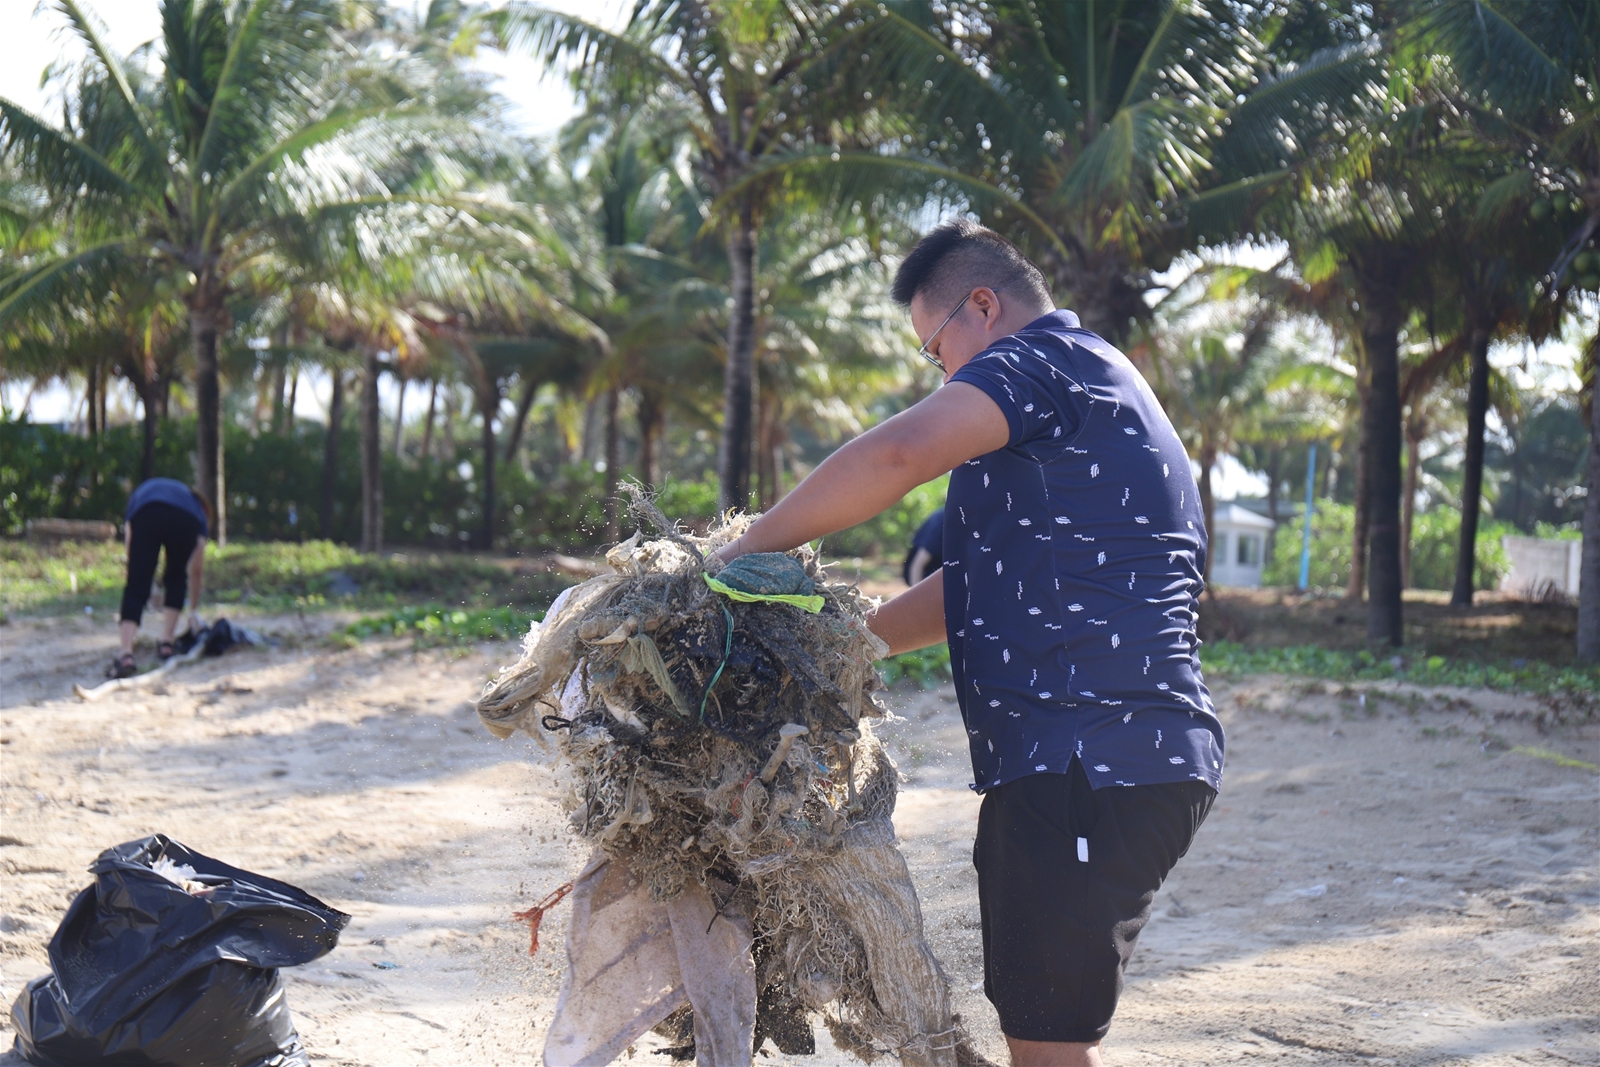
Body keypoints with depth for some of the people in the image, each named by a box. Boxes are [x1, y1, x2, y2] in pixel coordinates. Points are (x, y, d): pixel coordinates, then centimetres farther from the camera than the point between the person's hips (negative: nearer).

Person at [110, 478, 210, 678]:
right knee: (177, 579, 27)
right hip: (185, 522, 1)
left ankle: (126, 654, -15)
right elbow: (196, 571, 44)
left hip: (146, 518, 0)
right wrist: (194, 611, 54)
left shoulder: (142, 491, 45)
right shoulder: (196, 505, 41)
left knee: (136, 588, 2)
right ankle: (166, 644, 21)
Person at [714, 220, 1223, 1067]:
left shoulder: (1044, 358, -7)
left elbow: (899, 453, -25)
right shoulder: (1097, 394, 26)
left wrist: (750, 549, -15)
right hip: (1146, 759, 10)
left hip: (1089, 766, -10)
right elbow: (980, 587, 26)